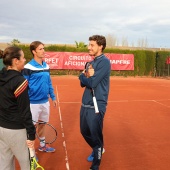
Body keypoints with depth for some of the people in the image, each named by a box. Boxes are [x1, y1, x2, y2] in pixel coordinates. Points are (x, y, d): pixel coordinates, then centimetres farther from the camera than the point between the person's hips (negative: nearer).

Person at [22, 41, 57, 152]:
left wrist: (53, 97, 13)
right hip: (33, 103, -6)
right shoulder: (28, 67, -13)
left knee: (43, 123, 19)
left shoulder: (46, 66, 6)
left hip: (45, 102, 6)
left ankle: (42, 145, 38)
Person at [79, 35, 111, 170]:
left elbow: (91, 83, -22)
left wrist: (83, 76, -3)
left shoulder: (104, 62, -15)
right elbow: (83, 83, 8)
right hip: (85, 104, 9)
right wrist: (86, 75, -13)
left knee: (95, 136, 4)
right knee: (85, 131, 21)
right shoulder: (92, 62, 12)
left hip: (96, 105, -9)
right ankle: (97, 150, 47)